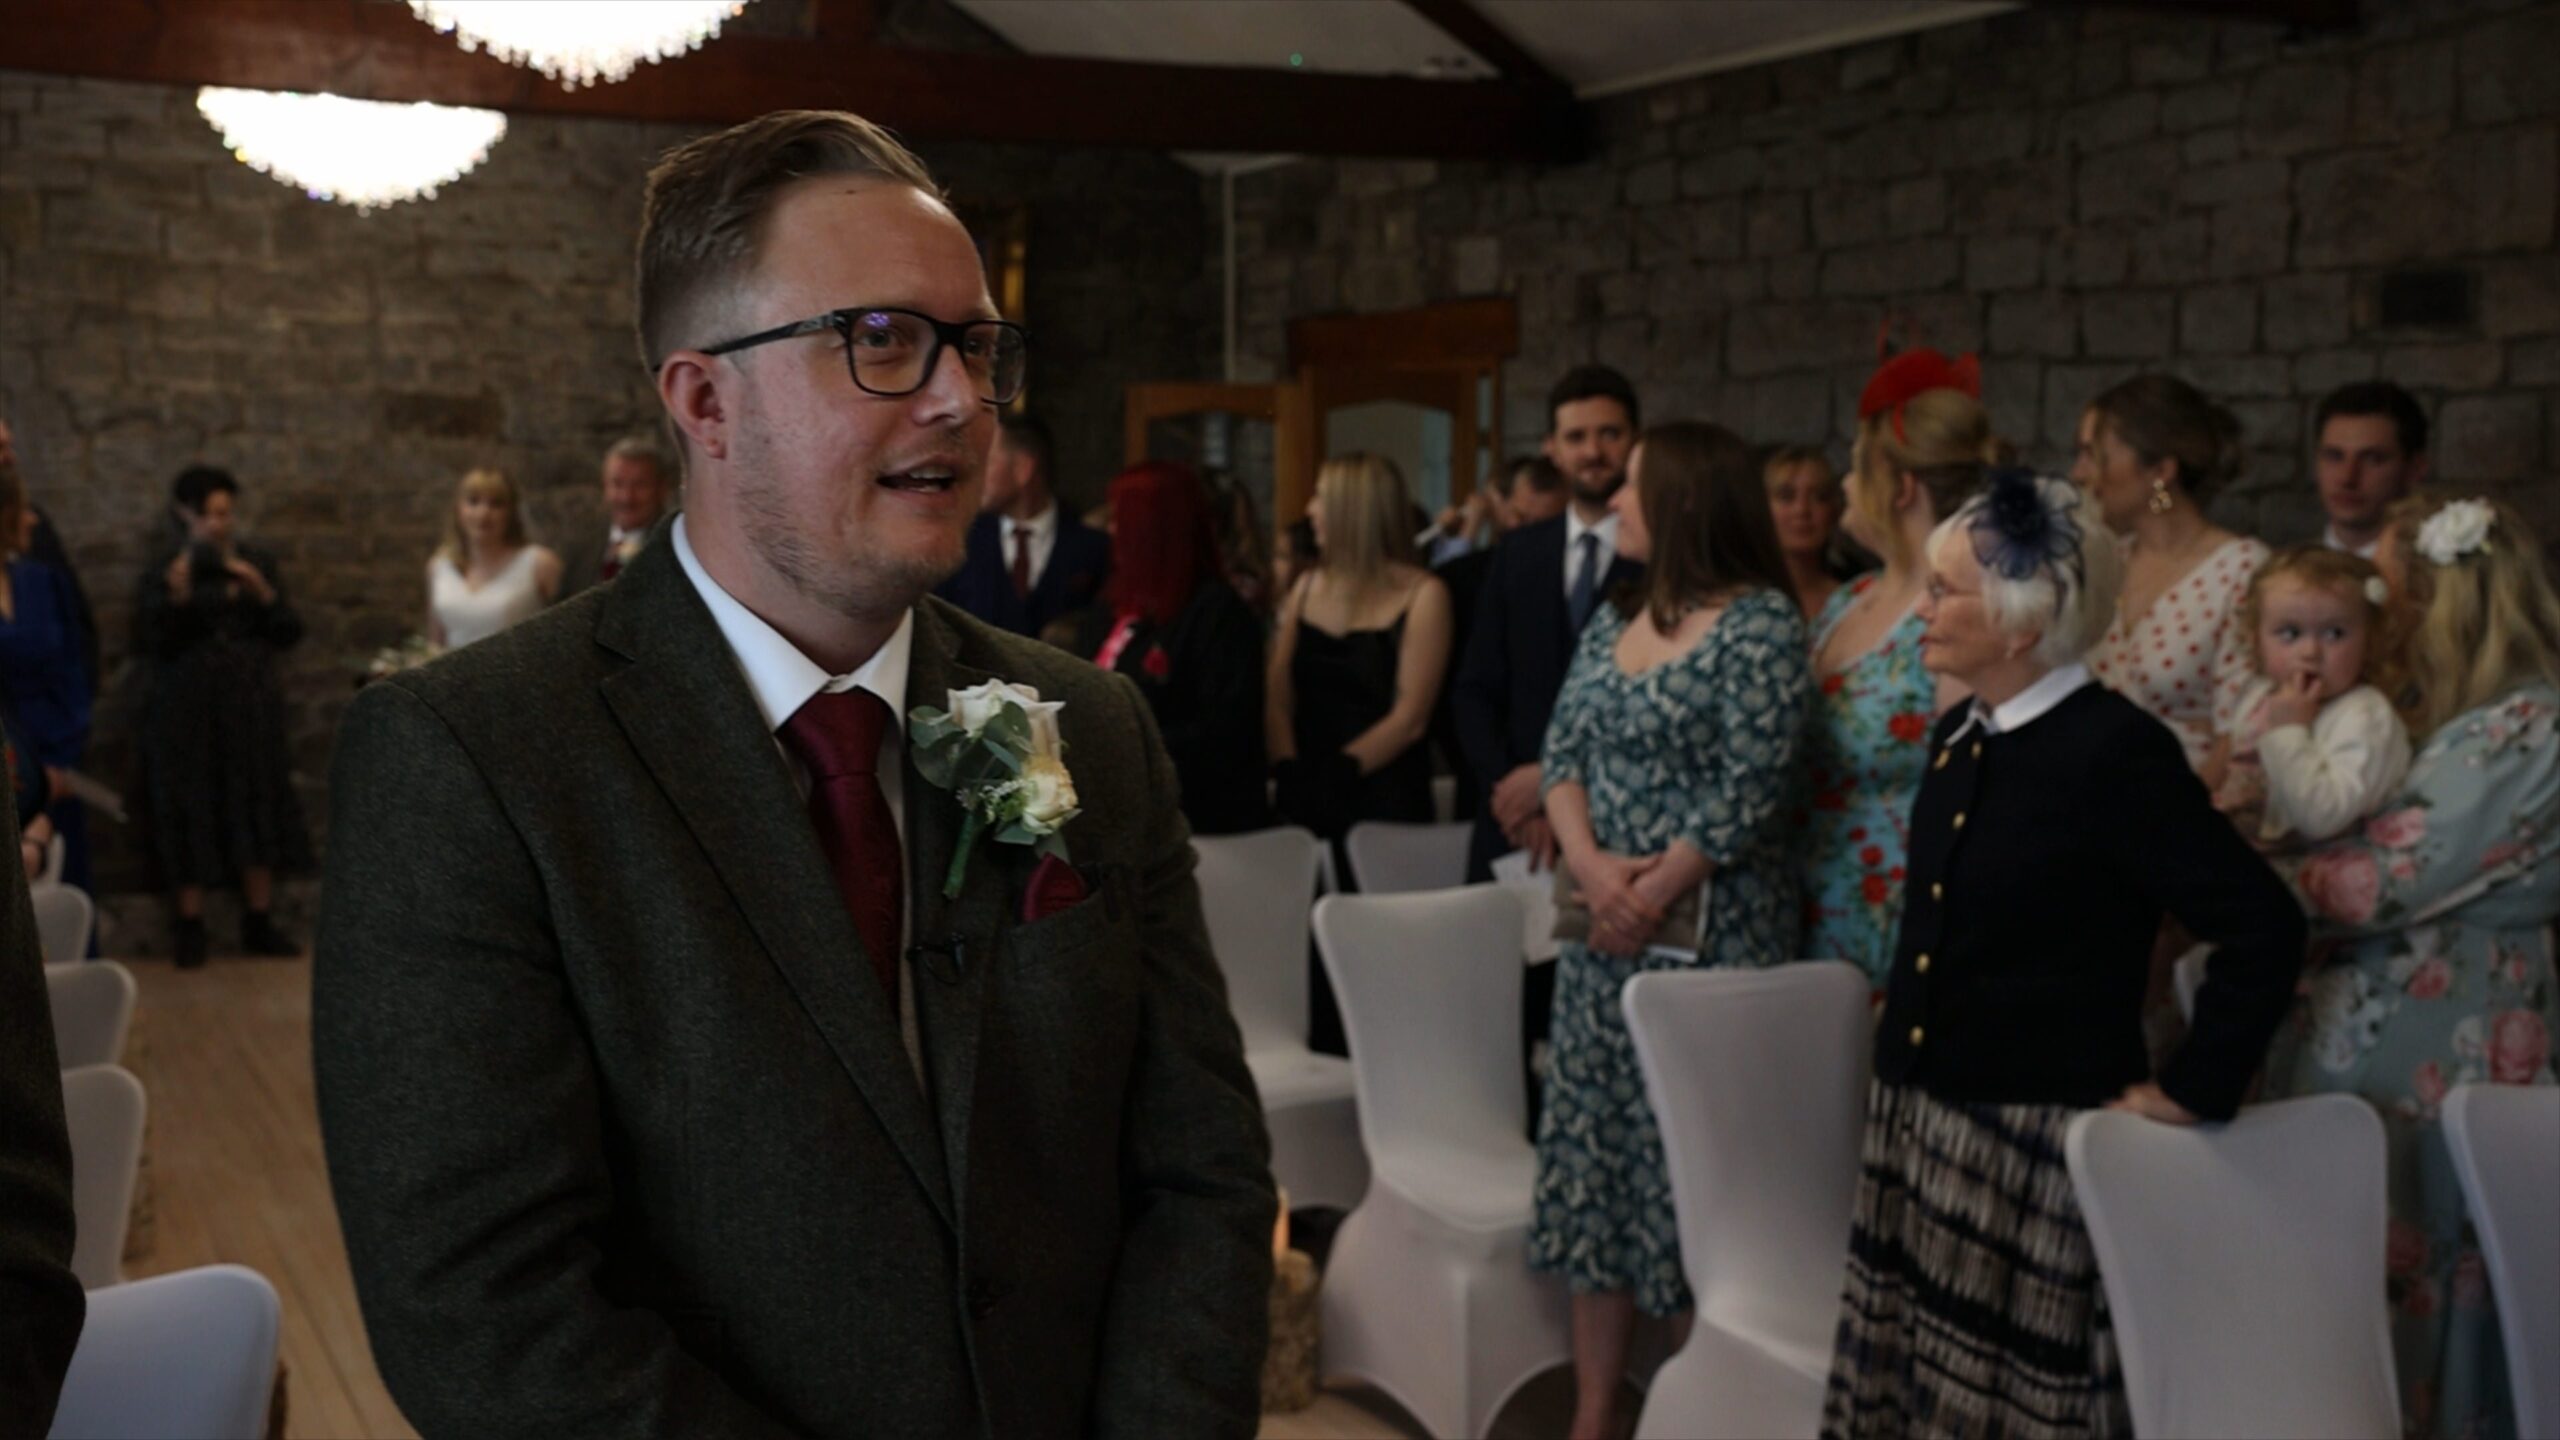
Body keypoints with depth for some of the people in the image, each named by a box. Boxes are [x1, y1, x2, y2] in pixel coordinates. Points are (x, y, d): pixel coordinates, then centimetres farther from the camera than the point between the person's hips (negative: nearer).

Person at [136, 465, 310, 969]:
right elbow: (147, 640, -5)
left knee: (258, 811, 2)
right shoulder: (164, 569, 1)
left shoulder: (258, 563, 8)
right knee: (190, 814, -1)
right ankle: (190, 926, 8)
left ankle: (259, 922, 11)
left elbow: (289, 634, 5)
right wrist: (176, 600, -19)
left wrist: (264, 595, -11)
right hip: (186, 713, -2)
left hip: (251, 709, 2)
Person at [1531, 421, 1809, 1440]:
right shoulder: (1614, 618, 12)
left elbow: (1751, 789, -15)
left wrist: (1652, 893, -15)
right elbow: (1562, 755, 7)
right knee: (1596, 1158, 9)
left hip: (1710, 931, -7)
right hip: (1602, 929, 7)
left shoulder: (1761, 623, -9)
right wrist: (1591, 867, -10)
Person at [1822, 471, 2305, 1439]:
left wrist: (2189, 1090, -13)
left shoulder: (2115, 752, -16)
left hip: (2034, 1139, -8)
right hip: (1916, 1119, 8)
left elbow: (2264, 928, -19)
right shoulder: (1960, 735, 9)